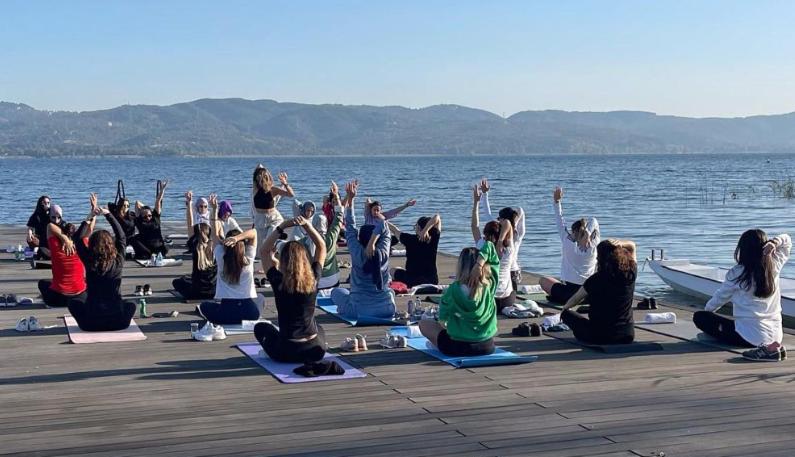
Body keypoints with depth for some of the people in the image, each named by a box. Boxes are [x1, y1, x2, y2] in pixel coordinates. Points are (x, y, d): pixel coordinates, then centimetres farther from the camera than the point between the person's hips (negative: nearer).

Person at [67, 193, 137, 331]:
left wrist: (90, 216, 1)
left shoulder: (90, 263, -9)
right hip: (118, 321, 0)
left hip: (91, 322, 0)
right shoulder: (118, 263, -5)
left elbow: (77, 238, 3)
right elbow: (121, 236, 8)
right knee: (131, 305, 34)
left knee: (73, 303, 30)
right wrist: (108, 214, 9)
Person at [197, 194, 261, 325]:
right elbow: (253, 232, 2)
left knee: (203, 306, 26)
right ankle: (243, 320, 17)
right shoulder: (248, 260, -2)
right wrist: (238, 237, -16)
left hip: (227, 312, -1)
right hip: (250, 312, 2)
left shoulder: (221, 259, -3)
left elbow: (215, 234, 7)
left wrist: (214, 209, 5)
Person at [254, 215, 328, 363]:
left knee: (261, 327, 29)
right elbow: (322, 247, 6)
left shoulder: (279, 282, -14)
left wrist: (282, 227, -5)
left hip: (287, 353, -2)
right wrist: (307, 225, -3)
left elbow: (265, 250, 1)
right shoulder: (313, 279, -8)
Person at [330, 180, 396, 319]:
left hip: (359, 311, -1)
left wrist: (350, 200, 3)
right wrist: (372, 242, -15)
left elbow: (351, 229, -1)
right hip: (387, 310, 1)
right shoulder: (383, 254, -6)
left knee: (337, 292, 26)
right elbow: (383, 227, 1)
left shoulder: (358, 255, -11)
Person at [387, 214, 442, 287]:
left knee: (393, 271, 25)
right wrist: (426, 230, -21)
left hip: (412, 281, -3)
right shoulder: (433, 240, -6)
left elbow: (395, 230, 4)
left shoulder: (410, 239, -11)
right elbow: (436, 217, -9)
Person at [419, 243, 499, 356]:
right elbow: (489, 247, -8)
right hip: (487, 347, 3)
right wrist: (479, 265, -23)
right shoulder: (490, 285, -10)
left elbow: (442, 318, -1)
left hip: (458, 348, -3)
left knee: (424, 323, 19)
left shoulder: (454, 289, -16)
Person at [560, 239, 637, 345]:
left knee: (566, 313, 18)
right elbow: (631, 246, 12)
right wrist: (616, 244, -8)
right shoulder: (630, 273, -6)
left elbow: (575, 300, 1)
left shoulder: (596, 279, -15)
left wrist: (565, 308, 22)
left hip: (600, 337, -4)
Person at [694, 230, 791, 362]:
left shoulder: (737, 273, -12)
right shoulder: (774, 267, -2)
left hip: (752, 335, -9)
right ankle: (773, 345, 10)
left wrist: (707, 310, 22)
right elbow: (787, 240, 14)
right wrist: (774, 242, -8)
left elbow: (720, 297, 2)